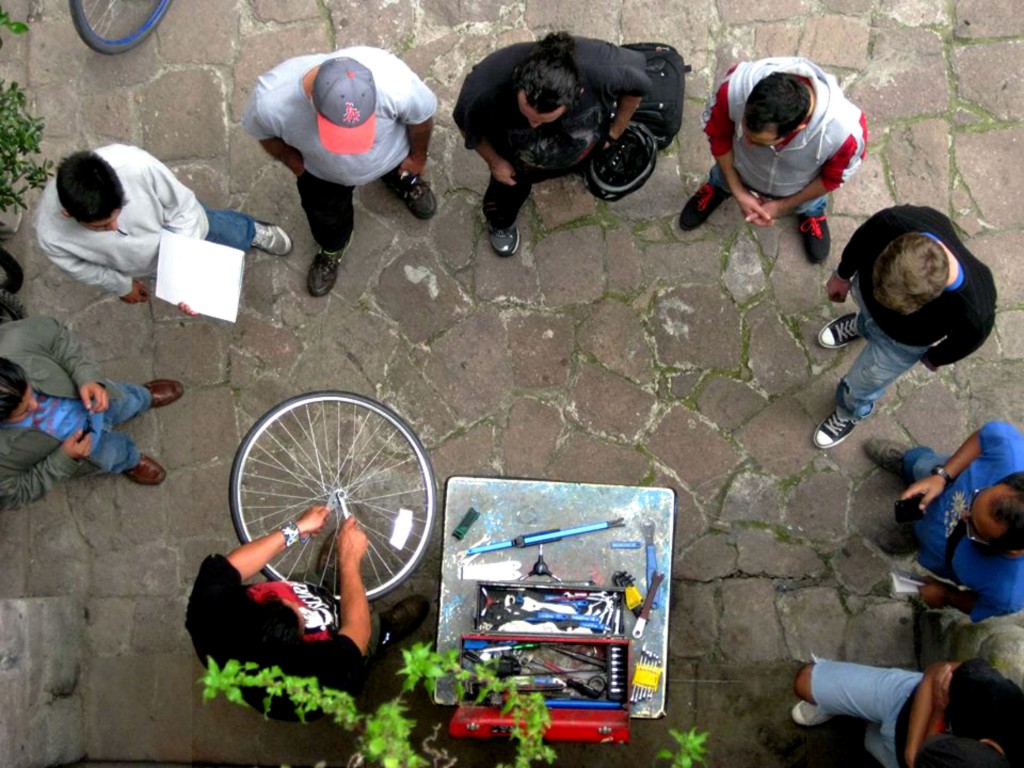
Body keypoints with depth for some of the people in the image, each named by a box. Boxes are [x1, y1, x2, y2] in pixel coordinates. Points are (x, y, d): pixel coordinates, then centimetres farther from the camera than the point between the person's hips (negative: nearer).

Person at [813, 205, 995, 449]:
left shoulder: (973, 315, -47)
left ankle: (851, 413, 58)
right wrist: (843, 274, 3)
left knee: (860, 387, 21)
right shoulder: (893, 221, -45)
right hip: (866, 287, 2)